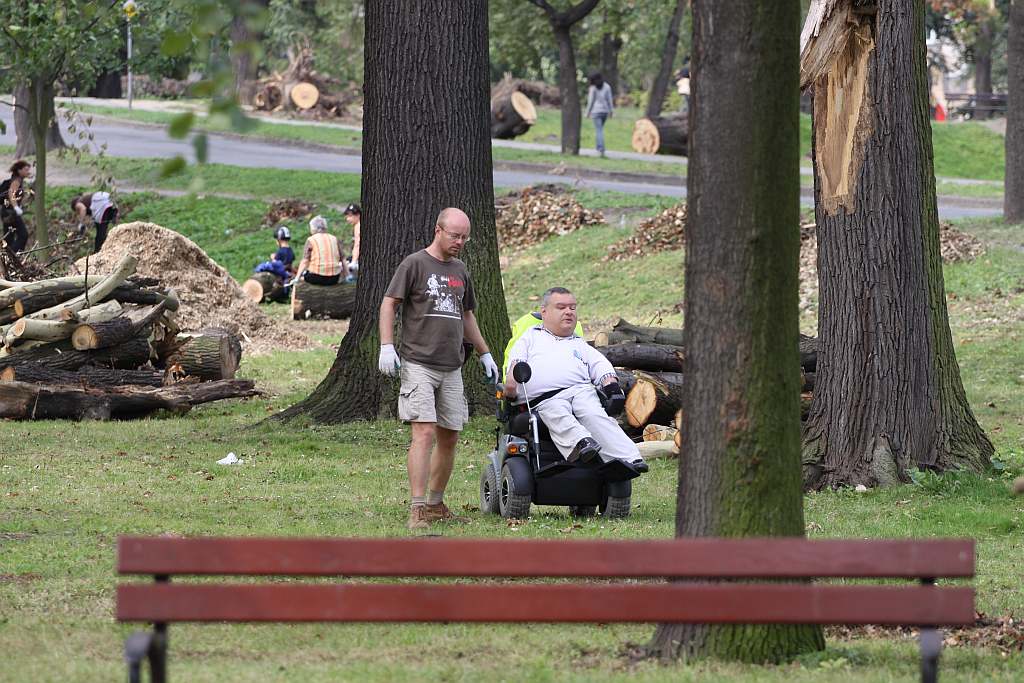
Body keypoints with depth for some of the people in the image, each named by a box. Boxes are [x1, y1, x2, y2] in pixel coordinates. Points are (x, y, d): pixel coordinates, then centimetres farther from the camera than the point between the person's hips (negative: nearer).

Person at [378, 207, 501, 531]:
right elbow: (389, 304, -3)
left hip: (451, 369, 6)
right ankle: (417, 509, -18)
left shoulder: (459, 271, 18)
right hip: (418, 364, -6)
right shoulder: (415, 264, -1)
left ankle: (435, 504, 17)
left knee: (449, 438, 6)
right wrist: (387, 346, -13)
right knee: (425, 434, -15)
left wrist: (484, 354, 29)